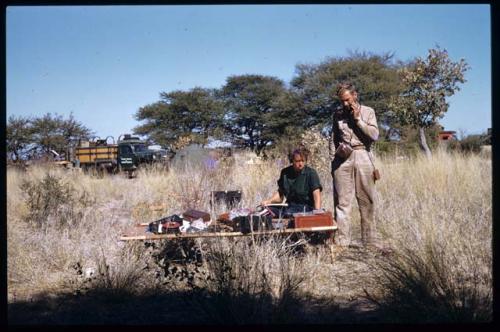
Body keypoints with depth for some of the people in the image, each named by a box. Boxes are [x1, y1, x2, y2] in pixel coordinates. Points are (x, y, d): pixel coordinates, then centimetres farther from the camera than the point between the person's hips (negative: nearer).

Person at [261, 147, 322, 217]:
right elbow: (280, 193, 17)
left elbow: (316, 193, -16)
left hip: (306, 208, -5)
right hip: (289, 207, 5)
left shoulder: (311, 173, -5)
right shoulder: (285, 172, 9)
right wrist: (269, 201, -2)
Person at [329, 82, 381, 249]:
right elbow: (333, 138, 15)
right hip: (342, 158, 1)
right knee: (342, 201, -4)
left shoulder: (367, 112, 7)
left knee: (367, 201, 1)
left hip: (362, 156, -1)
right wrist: (333, 159, 6)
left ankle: (370, 240, 7)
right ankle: (341, 241, -3)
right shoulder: (338, 113, 13)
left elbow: (374, 135, -4)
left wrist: (358, 119, -7)